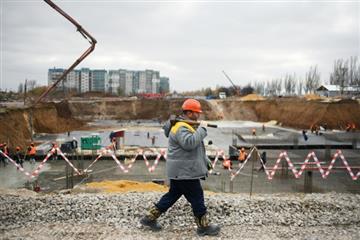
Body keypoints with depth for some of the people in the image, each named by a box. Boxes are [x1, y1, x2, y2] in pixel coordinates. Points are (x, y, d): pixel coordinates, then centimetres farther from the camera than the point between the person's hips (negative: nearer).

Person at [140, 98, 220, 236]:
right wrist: (201, 128, -24)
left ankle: (149, 218, 23)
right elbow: (190, 143, -35)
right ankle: (204, 227, 14)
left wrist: (206, 162, 21)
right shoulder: (181, 128, -18)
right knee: (197, 198, 1)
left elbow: (195, 147, 23)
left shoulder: (185, 125, 17)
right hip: (184, 171, -11)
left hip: (181, 170, 11)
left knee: (172, 195, 16)